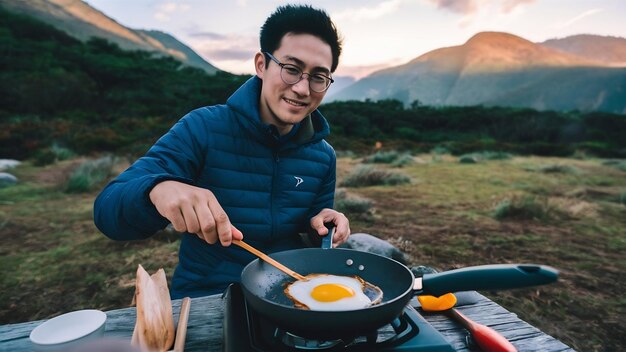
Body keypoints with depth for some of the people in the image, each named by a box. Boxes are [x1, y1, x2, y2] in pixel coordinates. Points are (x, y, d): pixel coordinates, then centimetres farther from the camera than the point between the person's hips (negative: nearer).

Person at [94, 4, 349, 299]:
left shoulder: (323, 156, -1)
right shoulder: (203, 128, -13)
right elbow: (108, 211, -17)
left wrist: (322, 223, -10)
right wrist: (158, 189, -39)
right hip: (203, 298, -2)